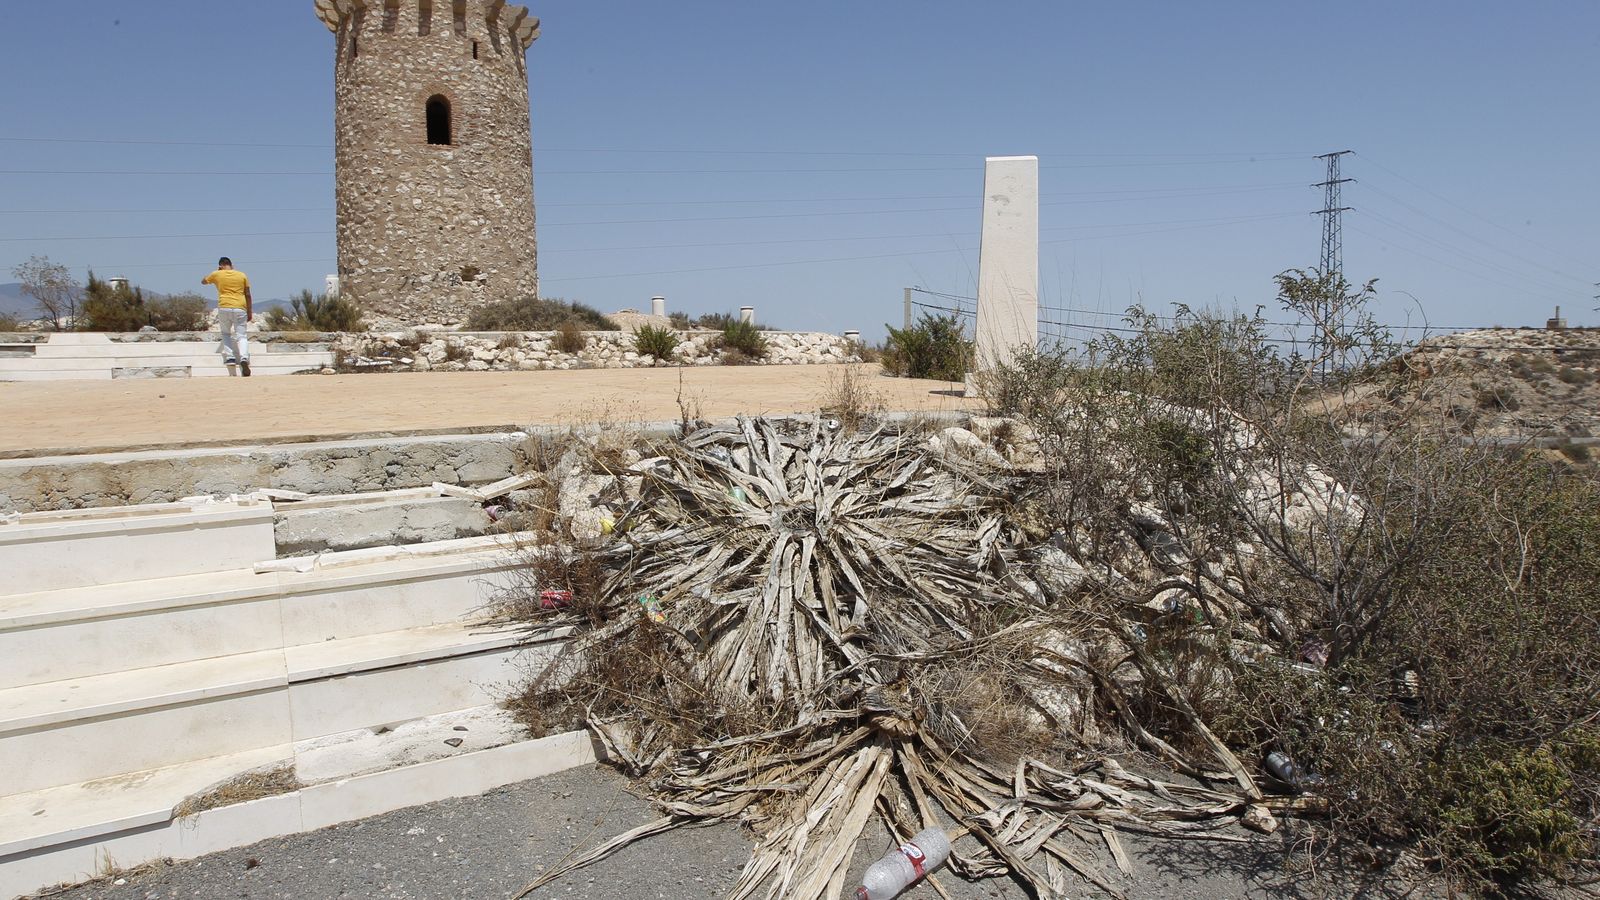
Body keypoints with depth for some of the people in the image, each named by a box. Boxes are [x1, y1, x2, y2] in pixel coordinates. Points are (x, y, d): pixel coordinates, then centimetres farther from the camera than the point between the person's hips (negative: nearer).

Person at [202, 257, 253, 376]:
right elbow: (248, 295, 8)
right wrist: (250, 313, 12)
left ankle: (229, 357, 3)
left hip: (224, 308, 0)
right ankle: (244, 358, -24)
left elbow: (203, 281, 30)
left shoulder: (217, 274, 9)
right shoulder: (242, 275, 10)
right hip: (240, 308, 0)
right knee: (241, 336, 0)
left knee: (226, 333, 20)